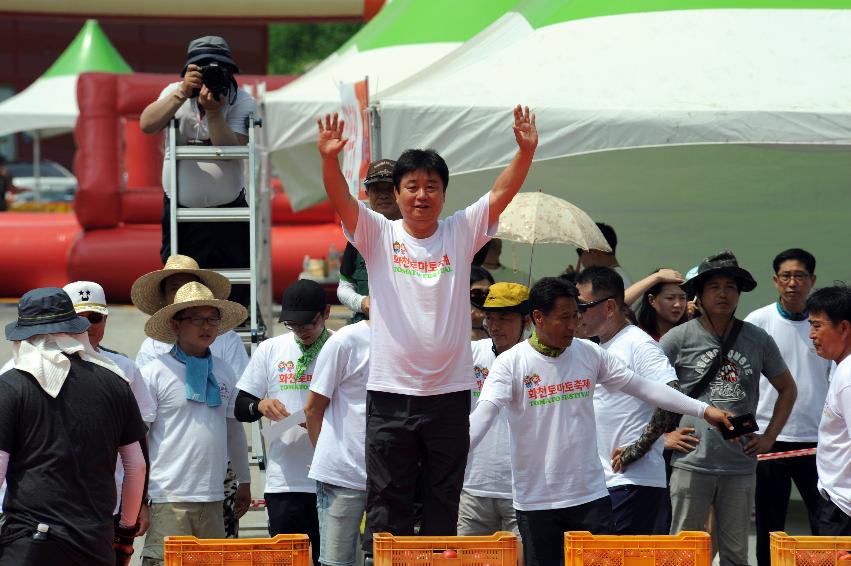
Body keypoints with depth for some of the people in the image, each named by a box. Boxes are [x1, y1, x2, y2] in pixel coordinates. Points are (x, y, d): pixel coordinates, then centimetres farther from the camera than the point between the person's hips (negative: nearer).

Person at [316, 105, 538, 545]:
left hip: (449, 393, 1)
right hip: (390, 391, -1)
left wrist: (526, 151, -20)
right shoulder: (378, 235, 2)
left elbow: (503, 192, -4)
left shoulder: (460, 234, 6)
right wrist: (329, 159, -31)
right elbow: (341, 200, -12)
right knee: (387, 504, 1)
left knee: (444, 504, 8)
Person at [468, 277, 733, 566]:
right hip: (536, 501, -3)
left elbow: (644, 388, 8)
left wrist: (703, 409, 4)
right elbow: (483, 414, -18)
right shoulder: (510, 363, -7)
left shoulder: (590, 354, 4)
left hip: (590, 495, 3)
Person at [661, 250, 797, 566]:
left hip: (740, 466, 3)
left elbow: (787, 389, 19)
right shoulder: (680, 338, -2)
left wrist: (769, 437, 10)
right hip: (692, 465, -3)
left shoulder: (758, 340, 7)